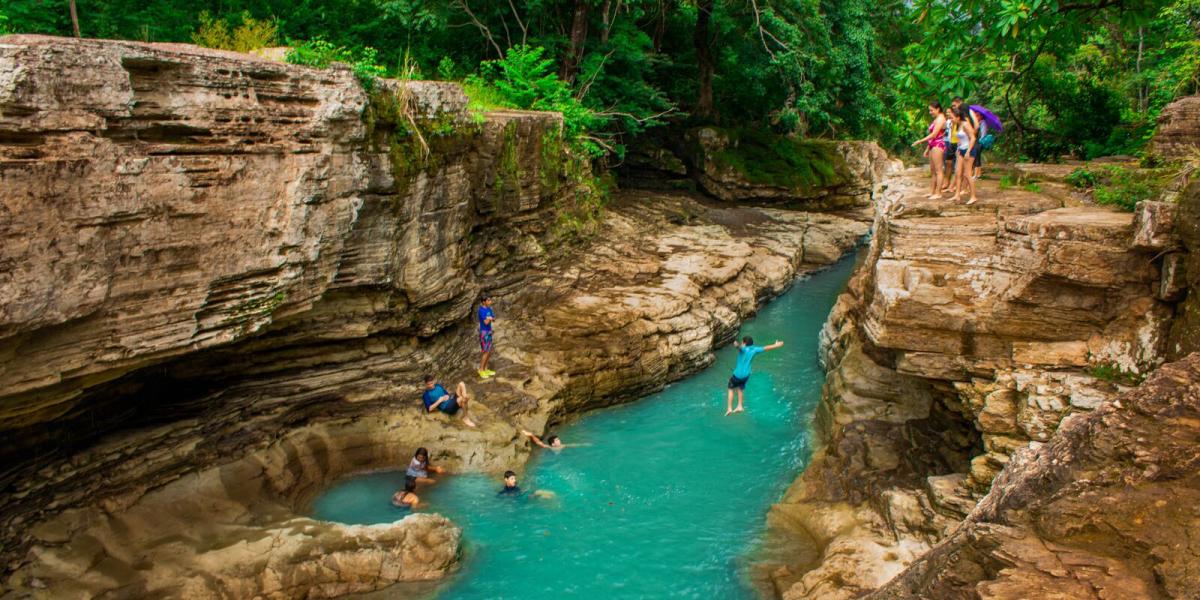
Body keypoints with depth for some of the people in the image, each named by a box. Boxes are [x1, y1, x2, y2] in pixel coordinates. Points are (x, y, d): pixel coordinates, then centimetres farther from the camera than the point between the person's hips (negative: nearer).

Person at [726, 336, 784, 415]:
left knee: (731, 389, 10)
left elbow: (740, 347, -47)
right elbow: (766, 348, 11)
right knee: (740, 389, 26)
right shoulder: (754, 350, -3)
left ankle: (729, 408, 5)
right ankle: (740, 406, 27)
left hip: (737, 374, -6)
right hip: (746, 375, 6)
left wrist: (737, 345, -71)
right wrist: (776, 345, 26)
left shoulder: (744, 349, -21)